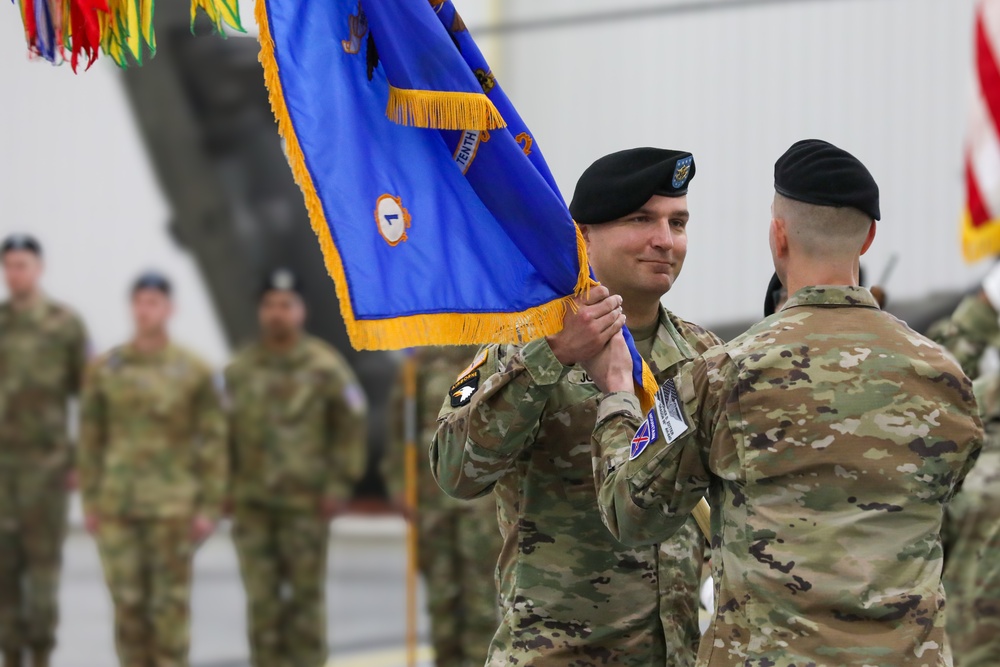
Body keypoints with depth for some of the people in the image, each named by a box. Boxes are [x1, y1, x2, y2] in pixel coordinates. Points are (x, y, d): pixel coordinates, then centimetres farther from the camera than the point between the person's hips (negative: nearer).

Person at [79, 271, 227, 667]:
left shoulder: (194, 372, -1)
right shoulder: (105, 369, 4)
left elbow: (212, 443, 0)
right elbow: (91, 439, 8)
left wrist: (209, 508, -5)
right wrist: (89, 501, 4)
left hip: (173, 507, -2)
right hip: (117, 505, 2)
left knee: (170, 604, 0)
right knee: (128, 602, 1)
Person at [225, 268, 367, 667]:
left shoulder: (325, 367, 0)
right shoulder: (239, 370, 9)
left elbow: (350, 428, 0)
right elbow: (225, 433, 13)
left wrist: (339, 485, -5)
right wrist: (225, 489, 8)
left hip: (306, 502, -2)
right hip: (252, 503, 3)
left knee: (306, 595, 1)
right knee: (261, 597, 1)